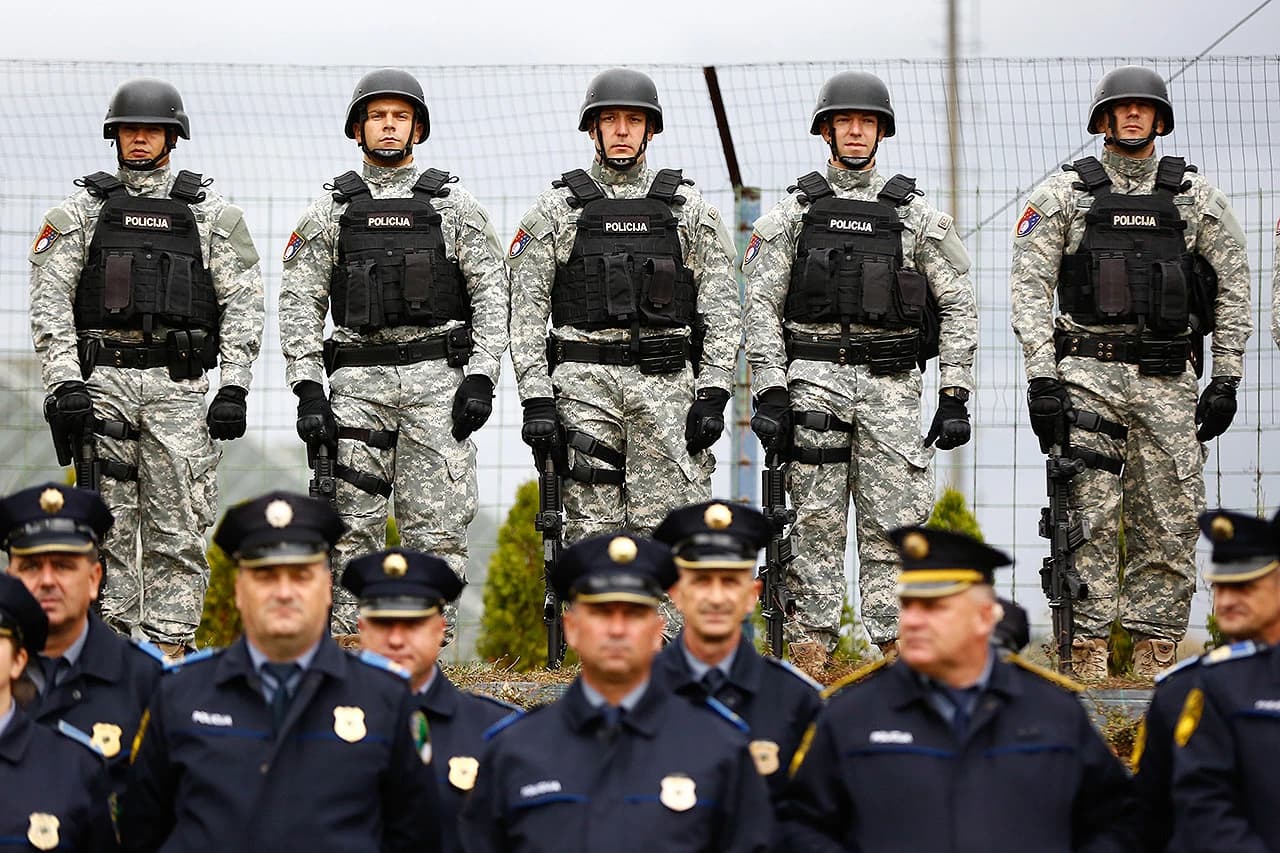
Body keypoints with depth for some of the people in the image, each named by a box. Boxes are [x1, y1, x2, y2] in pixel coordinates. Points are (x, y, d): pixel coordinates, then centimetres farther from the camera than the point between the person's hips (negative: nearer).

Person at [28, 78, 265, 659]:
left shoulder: (214, 215, 10)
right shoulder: (78, 213, 10)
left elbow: (242, 305, 6)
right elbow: (50, 306, 4)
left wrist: (234, 387, -5)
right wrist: (64, 384, -8)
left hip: (179, 387, 0)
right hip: (101, 380, 0)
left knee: (179, 526, -4)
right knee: (108, 525, 0)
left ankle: (170, 650, -1)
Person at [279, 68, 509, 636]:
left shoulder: (455, 207, 8)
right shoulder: (328, 214, 10)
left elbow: (491, 296, 5)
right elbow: (299, 306, 7)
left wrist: (480, 377, -6)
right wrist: (308, 389, -4)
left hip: (437, 376, -1)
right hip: (357, 380, 1)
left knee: (436, 524, -4)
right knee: (353, 523, -1)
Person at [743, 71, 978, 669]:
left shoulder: (918, 216, 9)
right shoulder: (791, 215, 7)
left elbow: (958, 306, 8)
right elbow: (762, 308, 3)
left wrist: (955, 395, 0)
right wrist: (771, 391, -6)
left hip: (892, 385, 0)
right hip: (814, 379, 0)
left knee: (895, 520, -4)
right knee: (817, 522, 0)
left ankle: (898, 644, -1)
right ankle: (809, 648, 3)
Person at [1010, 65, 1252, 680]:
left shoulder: (1197, 198, 9)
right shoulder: (1063, 195, 5)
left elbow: (1233, 288, 12)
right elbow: (1029, 285, 1)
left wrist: (1226, 379, 5)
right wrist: (1041, 375, -8)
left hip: (1169, 381, 2)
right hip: (1088, 373, -2)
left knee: (1171, 521, 0)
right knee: (1091, 517, -6)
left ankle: (1154, 655, 6)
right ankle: (1088, 651, -2)